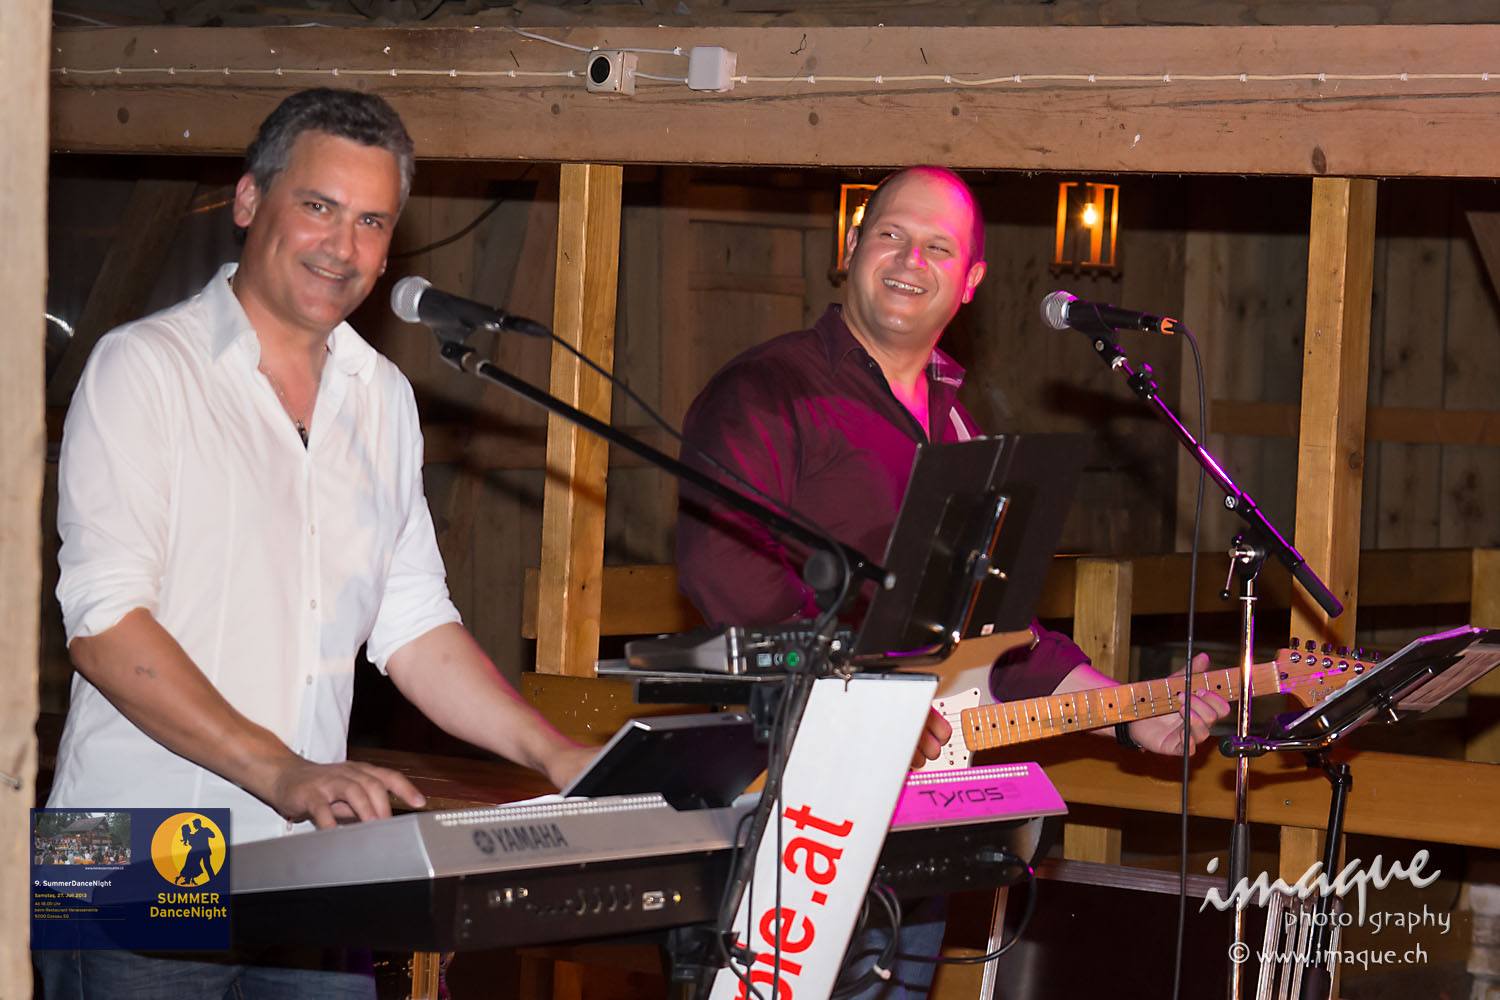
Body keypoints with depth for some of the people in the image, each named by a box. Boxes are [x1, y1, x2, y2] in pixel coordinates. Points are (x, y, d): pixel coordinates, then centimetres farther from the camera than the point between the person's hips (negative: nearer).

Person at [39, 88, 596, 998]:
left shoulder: (383, 397, 16)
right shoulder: (145, 368, -5)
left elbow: (413, 623, 18)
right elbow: (104, 623, -14)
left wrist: (562, 759, 5)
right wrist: (283, 773, -22)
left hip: (313, 870, 5)